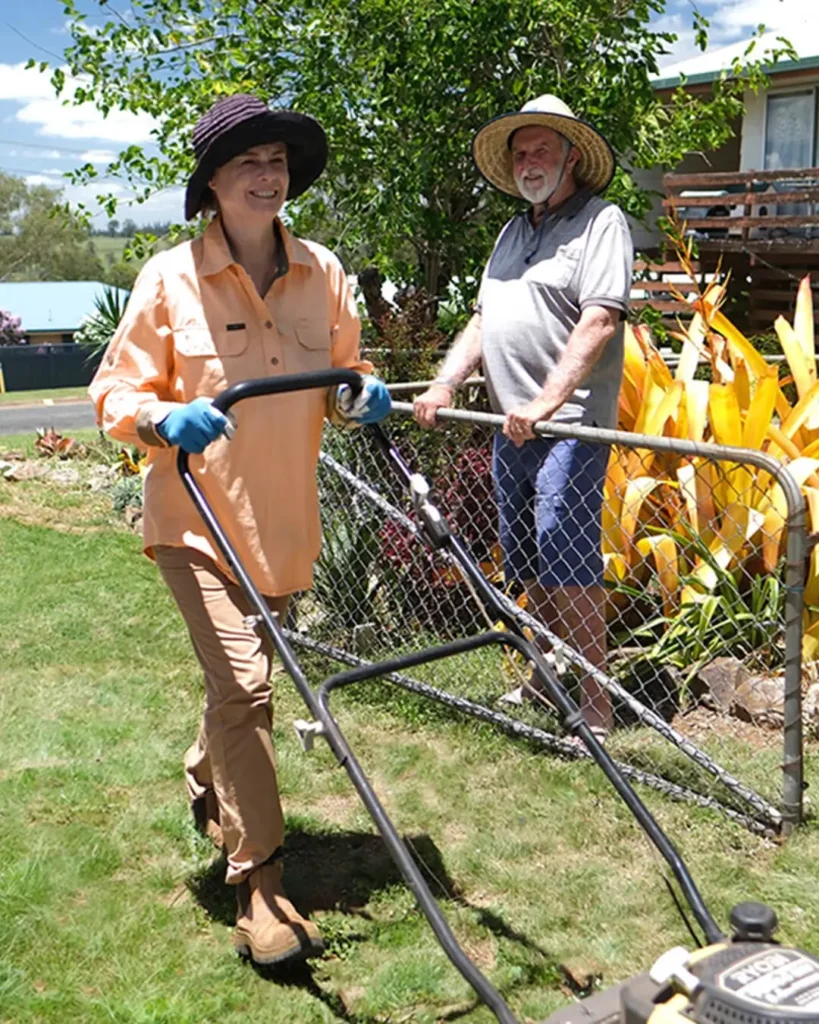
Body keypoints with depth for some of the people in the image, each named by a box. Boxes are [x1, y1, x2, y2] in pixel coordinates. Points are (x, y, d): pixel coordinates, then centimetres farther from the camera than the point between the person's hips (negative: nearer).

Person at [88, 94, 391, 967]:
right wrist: (165, 419, -24)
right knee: (242, 682, -14)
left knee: (241, 676, 21)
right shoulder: (169, 279, -9)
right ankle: (258, 888, -2)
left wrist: (360, 397, -8)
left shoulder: (321, 273, 2)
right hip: (196, 516, -4)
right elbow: (115, 394, -4)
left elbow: (341, 374, 14)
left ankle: (209, 786, 52)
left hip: (285, 518, 5)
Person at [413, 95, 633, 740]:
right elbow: (482, 321, 22)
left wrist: (545, 403, -25)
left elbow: (599, 322, -16)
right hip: (511, 425, 8)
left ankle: (595, 703, 0)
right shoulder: (514, 232, 22)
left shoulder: (601, 222, -4)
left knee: (568, 565, -9)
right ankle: (546, 677, 28)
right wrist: (443, 386, 7)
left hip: (568, 425, -8)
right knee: (528, 564, 14)